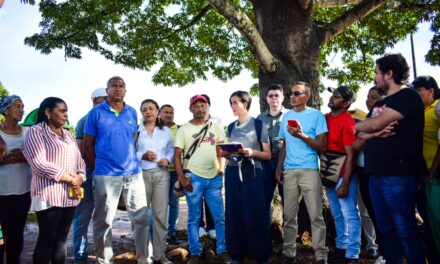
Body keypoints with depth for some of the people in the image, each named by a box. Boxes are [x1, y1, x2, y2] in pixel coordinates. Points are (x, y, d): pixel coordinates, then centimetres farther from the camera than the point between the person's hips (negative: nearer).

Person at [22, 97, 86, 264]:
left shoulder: (68, 134, 18)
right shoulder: (36, 131, -4)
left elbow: (79, 160, 16)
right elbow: (39, 164, -16)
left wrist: (79, 177, -6)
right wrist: (70, 179, -14)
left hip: (70, 195, 7)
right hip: (49, 195, -6)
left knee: (61, 239, 10)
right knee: (46, 240, 0)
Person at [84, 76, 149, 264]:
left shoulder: (132, 112, 9)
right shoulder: (96, 112, -1)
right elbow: (88, 145, 1)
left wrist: (131, 160, 11)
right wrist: (97, 169, 0)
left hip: (133, 173, 4)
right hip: (105, 175, -3)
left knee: (142, 218, 7)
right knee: (103, 221, 6)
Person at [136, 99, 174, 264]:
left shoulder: (165, 131, 14)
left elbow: (172, 149, 14)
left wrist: (167, 160, -5)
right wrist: (142, 156, -16)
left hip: (161, 174, 2)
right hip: (141, 174, -2)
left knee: (161, 214, 2)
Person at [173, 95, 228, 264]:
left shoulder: (215, 127, 9)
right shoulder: (184, 129, 0)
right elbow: (177, 156, -2)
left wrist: (221, 168, 1)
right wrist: (182, 179, -10)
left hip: (214, 178, 3)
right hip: (194, 178, -2)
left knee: (220, 217, 6)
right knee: (194, 218, 6)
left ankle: (222, 250, 20)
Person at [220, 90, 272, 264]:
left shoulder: (258, 124, 0)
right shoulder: (231, 127, 14)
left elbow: (267, 155, 1)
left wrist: (252, 153, -17)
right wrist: (224, 154, -1)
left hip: (252, 173, -4)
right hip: (232, 173, 5)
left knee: (255, 215, -3)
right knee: (234, 214, 4)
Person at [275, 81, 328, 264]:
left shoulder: (316, 115, 0)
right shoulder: (286, 116, 14)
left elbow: (322, 147, -5)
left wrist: (301, 135, -17)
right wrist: (279, 167, 10)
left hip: (309, 170, -4)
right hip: (289, 171, 4)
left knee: (316, 215, -2)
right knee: (289, 215, 7)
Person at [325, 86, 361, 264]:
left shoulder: (347, 122, -14)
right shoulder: (325, 118, 8)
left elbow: (350, 155, -16)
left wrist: (345, 183, -19)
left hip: (343, 175, -7)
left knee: (349, 215, 0)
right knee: (337, 215, 16)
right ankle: (341, 248, 28)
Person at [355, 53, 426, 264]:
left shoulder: (408, 96, -7)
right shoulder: (379, 104, 20)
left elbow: (374, 123, -18)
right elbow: (361, 135, 13)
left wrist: (359, 126, 3)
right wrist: (376, 133, -8)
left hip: (398, 174, -8)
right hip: (376, 174, 9)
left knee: (405, 231, -2)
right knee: (386, 229, 14)